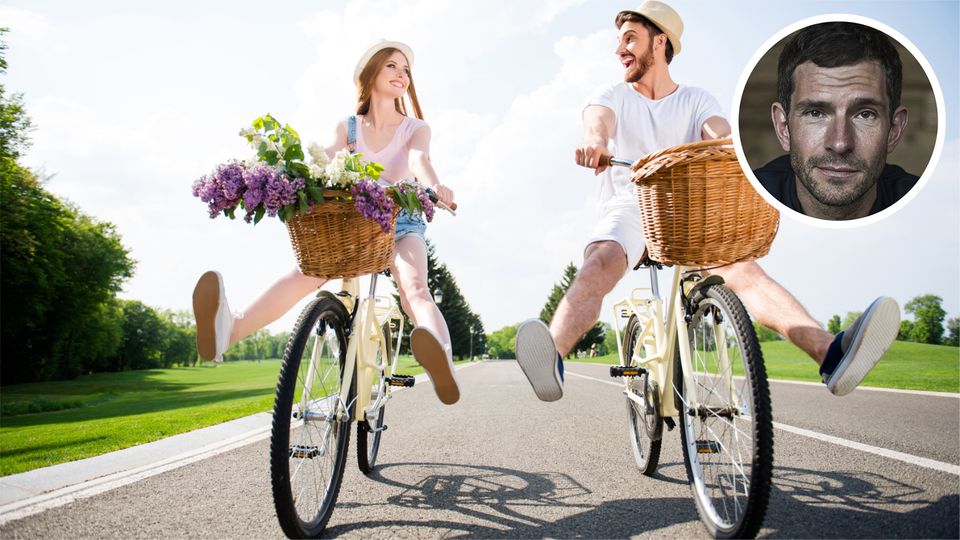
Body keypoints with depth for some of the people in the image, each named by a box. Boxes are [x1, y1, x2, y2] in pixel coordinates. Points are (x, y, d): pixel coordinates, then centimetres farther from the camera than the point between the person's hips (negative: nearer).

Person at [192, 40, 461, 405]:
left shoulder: (416, 128, 7)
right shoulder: (348, 127, 12)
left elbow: (419, 160, -16)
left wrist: (433, 186, -41)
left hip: (402, 226, -1)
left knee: (413, 285, -35)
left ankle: (441, 360, -65)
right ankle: (229, 330, -55)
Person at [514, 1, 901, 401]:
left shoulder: (696, 100, 15)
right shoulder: (613, 96, 12)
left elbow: (721, 134, -7)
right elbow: (599, 118, -14)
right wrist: (594, 140, -41)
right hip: (627, 210, -1)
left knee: (742, 268, -26)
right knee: (600, 264, -34)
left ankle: (831, 353, -40)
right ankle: (553, 360, -54)